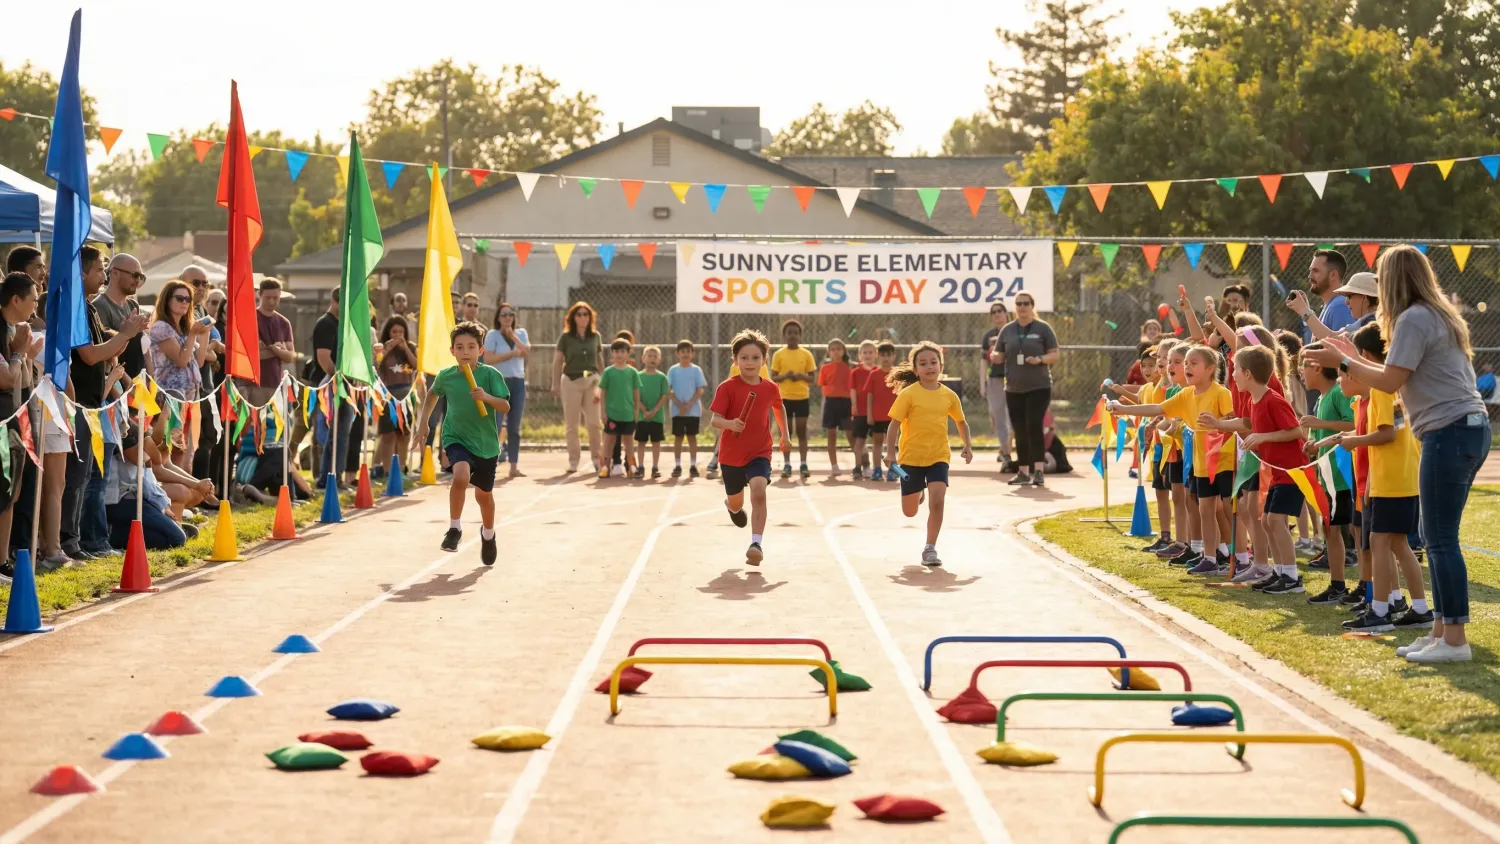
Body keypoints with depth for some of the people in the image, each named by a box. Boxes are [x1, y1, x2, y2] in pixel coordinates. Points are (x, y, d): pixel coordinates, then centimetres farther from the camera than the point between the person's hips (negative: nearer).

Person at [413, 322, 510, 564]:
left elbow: (505, 407, -15)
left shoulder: (490, 374, -12)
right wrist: (423, 422, 14)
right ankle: (454, 528, -11)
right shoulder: (445, 376, -4)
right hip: (456, 438, 0)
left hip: (485, 442, 0)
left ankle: (488, 534, 45)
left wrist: (486, 397, -32)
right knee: (461, 476, -30)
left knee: (484, 494, 16)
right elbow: (432, 394, 17)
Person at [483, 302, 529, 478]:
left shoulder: (521, 333, 12)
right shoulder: (492, 334, -1)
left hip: (518, 382, 4)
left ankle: (514, 465, 10)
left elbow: (527, 355, -2)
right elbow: (488, 359, -12)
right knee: (495, 424, -10)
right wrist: (512, 353, -10)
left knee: (514, 426, 7)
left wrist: (513, 336, -7)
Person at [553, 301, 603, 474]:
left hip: (592, 381, 1)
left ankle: (596, 458, 10)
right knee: (571, 424, 2)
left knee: (593, 422, -4)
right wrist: (555, 385, 1)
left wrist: (602, 382, 13)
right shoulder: (566, 337, 0)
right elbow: (557, 362, 4)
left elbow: (600, 361, 15)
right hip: (571, 381, -1)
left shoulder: (595, 336, 7)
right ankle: (573, 461, 8)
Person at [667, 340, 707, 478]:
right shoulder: (673, 370, 2)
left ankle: (693, 465, 8)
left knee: (692, 436, 3)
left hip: (693, 410, 0)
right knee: (678, 437, 4)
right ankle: (678, 466, 9)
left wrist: (688, 405, -13)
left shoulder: (696, 370, 1)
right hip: (677, 410, 0)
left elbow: (700, 390, -3)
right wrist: (680, 405, -12)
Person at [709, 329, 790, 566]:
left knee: (759, 493, -25)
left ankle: (756, 544, -23)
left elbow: (779, 408, 19)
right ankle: (734, 506, 56)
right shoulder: (727, 387, -13)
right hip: (731, 455, 0)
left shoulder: (771, 388, -3)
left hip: (760, 453, 0)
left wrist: (785, 436, 22)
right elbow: (714, 419, -19)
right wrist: (730, 424, -40)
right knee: (736, 504, 17)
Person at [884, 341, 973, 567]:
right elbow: (895, 423, -7)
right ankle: (917, 492, 47)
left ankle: (930, 549, -7)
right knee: (910, 512, 9)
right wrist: (890, 452, -14)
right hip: (911, 457, -1)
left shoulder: (949, 395, 1)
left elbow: (961, 422, 15)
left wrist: (967, 445, 2)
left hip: (938, 456, 1)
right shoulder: (909, 394, -9)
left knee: (937, 501, -19)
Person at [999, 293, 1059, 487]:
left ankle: (1039, 470, -14)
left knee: (1034, 426, -14)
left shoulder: (1043, 328, 1)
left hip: (1039, 387, -4)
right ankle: (1022, 472, 12)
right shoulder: (1007, 330, 10)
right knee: (1019, 431, 5)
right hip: (1014, 388, 4)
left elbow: (1055, 354, 0)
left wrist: (1040, 359, -17)